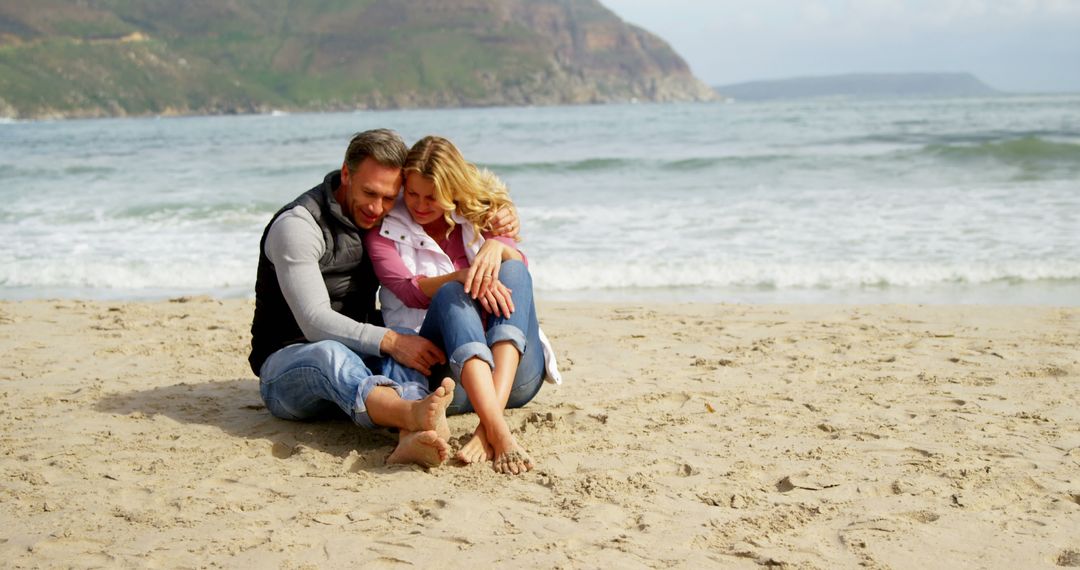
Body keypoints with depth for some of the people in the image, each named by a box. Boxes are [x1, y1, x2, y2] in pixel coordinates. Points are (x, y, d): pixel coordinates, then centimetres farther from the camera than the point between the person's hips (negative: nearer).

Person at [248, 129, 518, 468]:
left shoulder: (383, 218, 6)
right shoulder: (297, 225, -14)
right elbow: (315, 323, -23)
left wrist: (499, 224, -3)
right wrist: (390, 341, -35)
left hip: (357, 356, 5)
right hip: (287, 362, -5)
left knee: (403, 343, -29)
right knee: (331, 353, -40)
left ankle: (412, 437, -60)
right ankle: (414, 413, -70)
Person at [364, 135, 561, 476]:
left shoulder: (476, 218, 19)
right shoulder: (385, 230, 13)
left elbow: (520, 262, -1)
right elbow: (410, 291, -6)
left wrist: (497, 247, -25)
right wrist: (463, 276, -25)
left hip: (511, 372, 2)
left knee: (511, 270, -22)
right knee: (452, 294, -30)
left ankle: (489, 424, -44)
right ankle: (499, 433, -55)